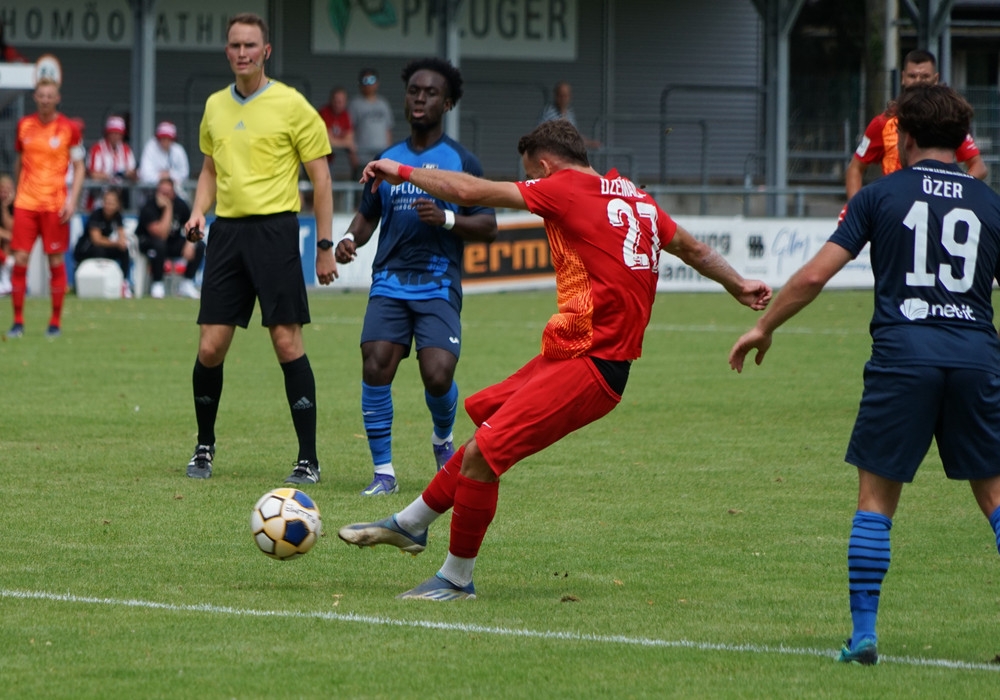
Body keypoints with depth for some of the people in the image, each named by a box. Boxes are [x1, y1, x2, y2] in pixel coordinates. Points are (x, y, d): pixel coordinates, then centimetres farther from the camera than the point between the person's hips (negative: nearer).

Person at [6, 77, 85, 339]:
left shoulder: (69, 128, -2)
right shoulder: (24, 125, 7)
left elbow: (79, 167, 2)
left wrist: (72, 199, -8)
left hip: (55, 204, -2)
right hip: (26, 201, 2)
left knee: (56, 261, 0)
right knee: (19, 259, -4)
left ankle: (56, 322, 9)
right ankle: (18, 321, 2)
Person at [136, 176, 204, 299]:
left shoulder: (180, 204, -7)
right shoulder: (149, 207, -24)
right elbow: (161, 234, -32)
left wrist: (190, 243, -21)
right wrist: (168, 209, -32)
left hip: (173, 242, 5)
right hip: (147, 242, -5)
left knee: (200, 246, -17)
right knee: (159, 244, -40)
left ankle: (187, 283, -10)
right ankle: (157, 284, -25)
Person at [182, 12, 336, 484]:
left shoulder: (291, 105, -3)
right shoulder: (215, 106, 13)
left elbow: (319, 176, 0)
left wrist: (325, 245, -3)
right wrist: (198, 212, 6)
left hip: (274, 228, -5)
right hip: (227, 229, 5)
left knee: (287, 342, -8)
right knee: (210, 347, 1)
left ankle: (308, 459, -2)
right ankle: (204, 448, 19)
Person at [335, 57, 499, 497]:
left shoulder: (461, 161, 4)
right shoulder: (387, 160, 14)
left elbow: (487, 227, 2)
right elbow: (368, 215, 21)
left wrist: (447, 218, -16)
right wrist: (350, 239, -1)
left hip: (439, 284, -3)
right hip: (390, 282, 3)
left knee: (437, 375, -16)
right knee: (375, 367, -15)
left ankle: (443, 440, 19)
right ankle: (383, 473, -5)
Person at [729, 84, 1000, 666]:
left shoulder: (882, 194, 5)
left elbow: (815, 274, 1)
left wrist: (764, 327, 13)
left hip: (903, 353, -2)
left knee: (877, 497, 7)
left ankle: (864, 633, 2)